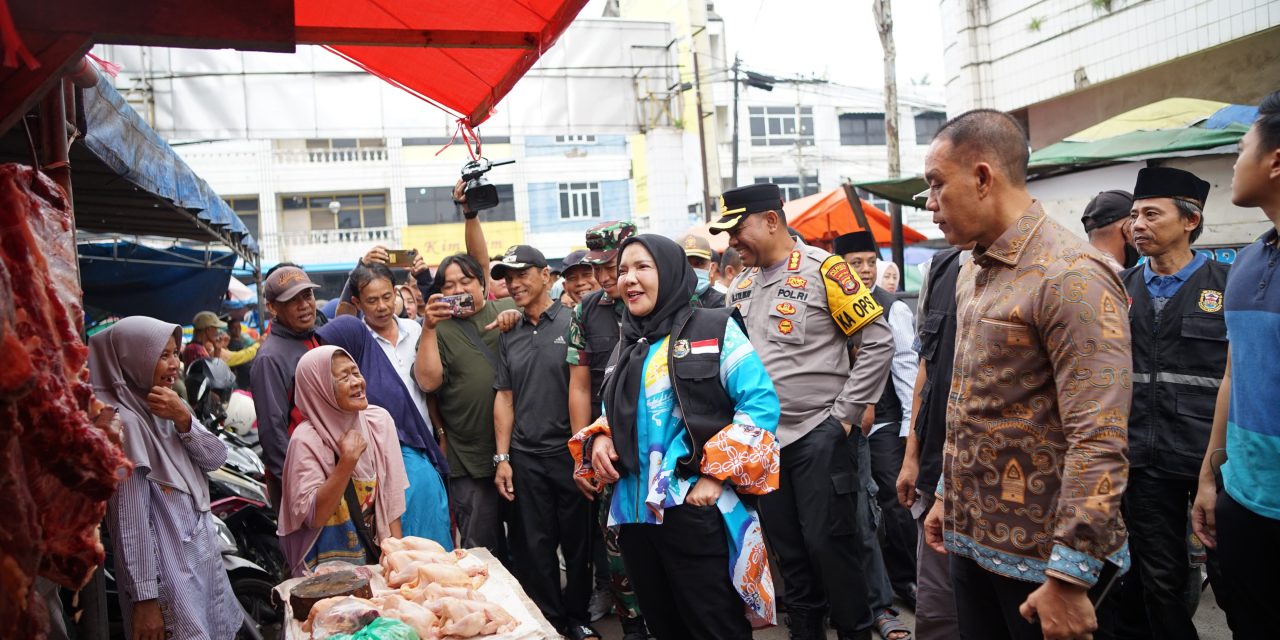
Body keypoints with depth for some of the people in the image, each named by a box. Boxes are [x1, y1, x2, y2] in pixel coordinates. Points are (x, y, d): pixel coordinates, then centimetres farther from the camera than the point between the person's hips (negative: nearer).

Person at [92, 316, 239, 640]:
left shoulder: (170, 406, 6)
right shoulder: (125, 421, -19)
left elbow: (216, 458, 3)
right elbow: (130, 520, -20)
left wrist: (183, 419, -15)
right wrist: (144, 596, -19)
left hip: (202, 554, 8)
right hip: (167, 569, -8)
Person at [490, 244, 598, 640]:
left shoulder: (572, 323, -3)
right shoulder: (510, 337, 10)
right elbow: (504, 398, 12)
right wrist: (502, 458, 6)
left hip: (569, 453, -3)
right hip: (525, 458, 4)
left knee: (578, 543, 7)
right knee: (535, 547, 9)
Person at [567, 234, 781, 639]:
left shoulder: (715, 330, -4)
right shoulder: (628, 346, 14)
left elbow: (761, 403, -10)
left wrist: (717, 475, -17)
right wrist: (599, 438, 2)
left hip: (695, 510, -6)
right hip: (634, 510, 6)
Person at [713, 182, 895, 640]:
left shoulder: (823, 270, -10)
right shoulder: (740, 287, 9)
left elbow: (877, 342, -11)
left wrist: (845, 414, -11)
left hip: (819, 436, -6)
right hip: (763, 439, 6)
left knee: (827, 543, -1)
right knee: (787, 548, 14)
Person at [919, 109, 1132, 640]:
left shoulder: (1072, 277, -18)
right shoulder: (972, 273, 10)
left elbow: (1098, 441, -23)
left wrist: (1070, 577, -24)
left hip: (1041, 553, -7)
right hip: (971, 537, 8)